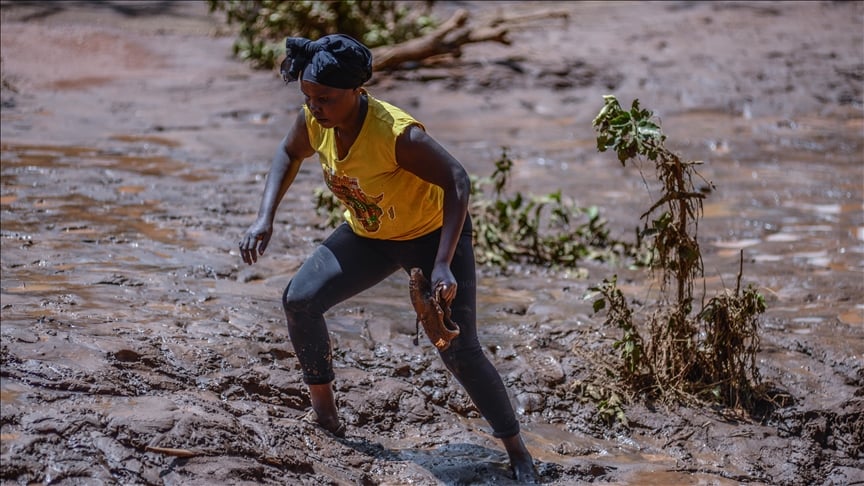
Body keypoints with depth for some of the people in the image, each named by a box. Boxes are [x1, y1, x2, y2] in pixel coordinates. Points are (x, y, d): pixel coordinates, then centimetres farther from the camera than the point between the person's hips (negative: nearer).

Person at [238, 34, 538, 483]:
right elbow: (288, 154, 4)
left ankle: (517, 450, 7)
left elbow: (457, 182, -31)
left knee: (458, 350, -12)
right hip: (368, 235, 6)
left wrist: (442, 265, -38)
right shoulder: (313, 120, -19)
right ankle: (324, 412, 9)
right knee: (300, 300, -11)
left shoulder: (398, 135, -38)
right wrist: (265, 218, -9)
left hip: (434, 232, -6)